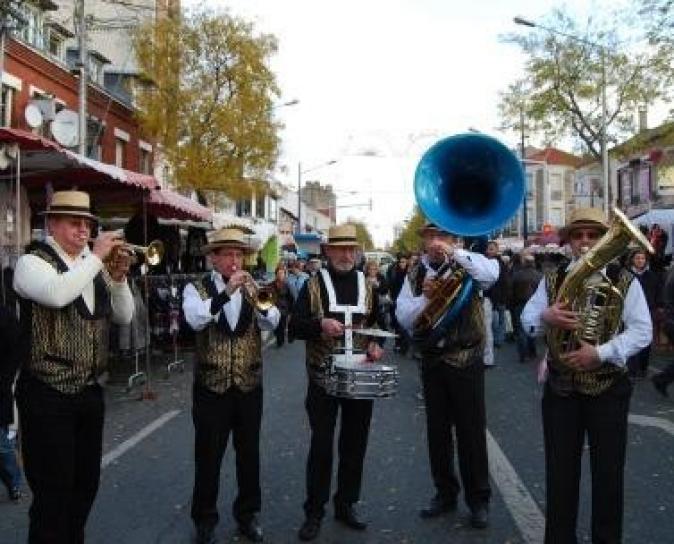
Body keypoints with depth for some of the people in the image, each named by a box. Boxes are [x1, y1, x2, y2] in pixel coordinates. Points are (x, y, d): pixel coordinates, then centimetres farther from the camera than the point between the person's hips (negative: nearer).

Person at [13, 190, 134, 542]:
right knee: (54, 490, -1)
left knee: (86, 483, 17)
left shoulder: (93, 266, 11)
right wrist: (96, 257, -22)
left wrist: (118, 278, -5)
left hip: (89, 392, 7)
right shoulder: (33, 261, -8)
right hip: (48, 395, -7)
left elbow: (124, 318, 10)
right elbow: (56, 294, -30)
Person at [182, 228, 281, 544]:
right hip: (211, 386, -3)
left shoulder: (252, 288, 6)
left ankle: (247, 514, 30)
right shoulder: (197, 289, -3)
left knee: (249, 454, 13)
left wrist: (259, 299, -26)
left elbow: (272, 323, -9)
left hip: (249, 385, 3)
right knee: (208, 457, 7)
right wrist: (226, 292, -30)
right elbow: (195, 320, -23)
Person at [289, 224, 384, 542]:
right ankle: (314, 512, 15)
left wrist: (376, 345, -5)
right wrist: (320, 324, -24)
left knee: (355, 444, 11)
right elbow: (295, 326, -5)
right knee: (321, 445, 2)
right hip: (323, 377, -3)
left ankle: (346, 504, 27)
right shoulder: (313, 285, -1)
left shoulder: (368, 286, 8)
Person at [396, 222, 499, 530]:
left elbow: (491, 274, -25)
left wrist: (453, 252, -29)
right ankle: (445, 493, 29)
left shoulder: (466, 267, -3)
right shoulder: (416, 275, 7)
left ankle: (478, 500, 16)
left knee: (471, 431, 2)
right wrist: (424, 297, -17)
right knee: (437, 431, 13)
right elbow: (403, 317, 0)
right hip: (431, 361, 4)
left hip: (466, 360, -4)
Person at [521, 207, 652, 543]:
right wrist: (545, 317, -21)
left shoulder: (624, 281, -3)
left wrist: (600, 353, -23)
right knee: (560, 470, 9)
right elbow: (526, 320, 2)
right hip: (560, 387, 2)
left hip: (608, 388, -2)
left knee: (608, 471, 8)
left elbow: (641, 331, -10)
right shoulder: (551, 280, 4)